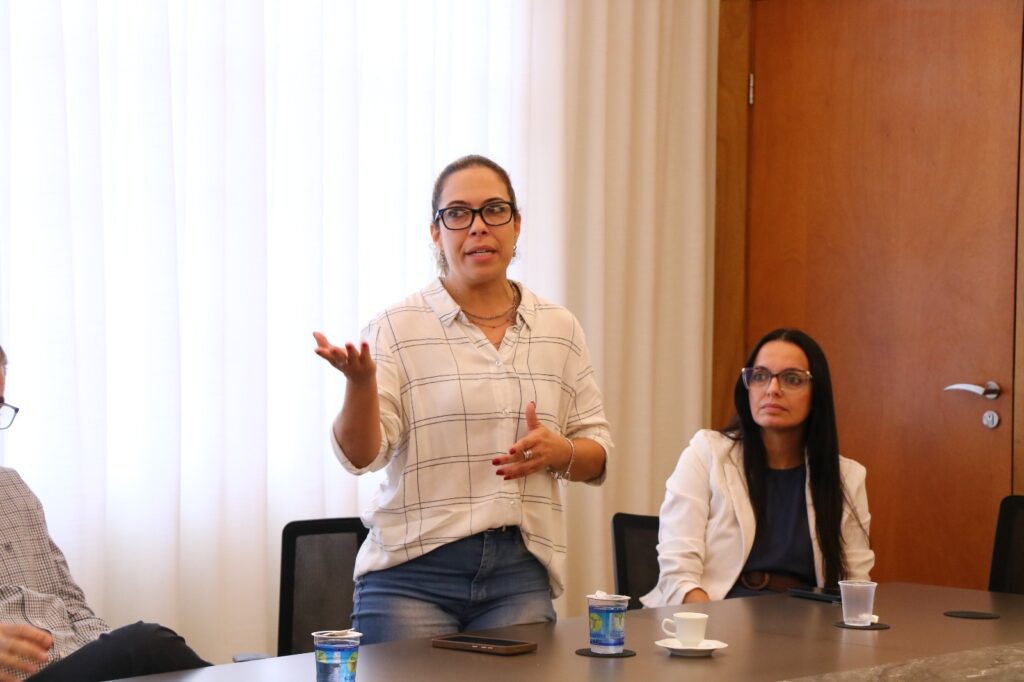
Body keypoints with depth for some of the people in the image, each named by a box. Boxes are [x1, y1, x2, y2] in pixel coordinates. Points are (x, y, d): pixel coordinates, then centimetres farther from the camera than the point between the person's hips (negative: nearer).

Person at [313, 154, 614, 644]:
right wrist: (360, 381, -28)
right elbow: (361, 455, -9)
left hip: (521, 577, 3)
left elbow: (596, 453, 15)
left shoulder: (559, 329, 11)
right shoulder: (398, 327, -1)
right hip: (415, 572, -3)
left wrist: (560, 452, -7)